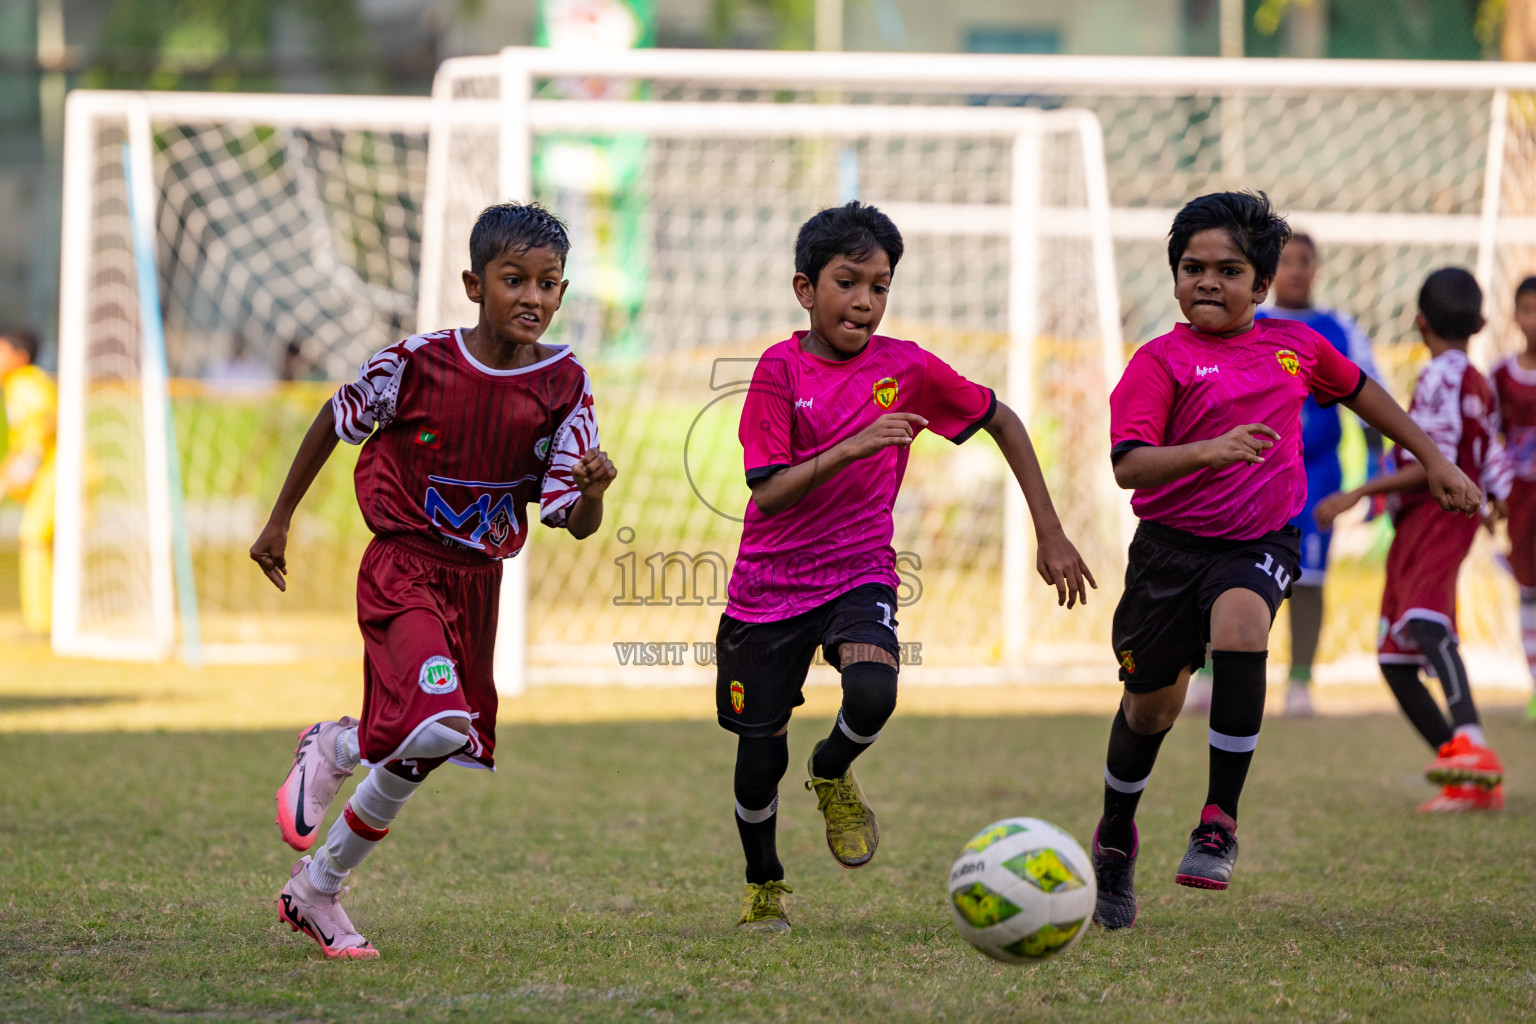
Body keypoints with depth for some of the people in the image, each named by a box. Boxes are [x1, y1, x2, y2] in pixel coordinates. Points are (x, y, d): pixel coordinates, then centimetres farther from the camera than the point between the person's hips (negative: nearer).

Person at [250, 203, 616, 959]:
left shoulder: (563, 385, -6)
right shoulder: (418, 362, -14)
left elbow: (576, 525, -7)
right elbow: (336, 421, 3)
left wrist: (592, 491, -31)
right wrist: (279, 521, 9)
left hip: (476, 581, 5)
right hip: (401, 564, -5)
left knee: (414, 759, 10)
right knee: (438, 727, -27)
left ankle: (317, 887, 31)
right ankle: (333, 751, 5)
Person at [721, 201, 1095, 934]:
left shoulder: (907, 367, -5)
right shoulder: (781, 369, -11)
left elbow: (1002, 422, 7)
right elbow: (769, 493, -18)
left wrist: (1050, 535, 4)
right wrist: (855, 445, -30)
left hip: (859, 572, 1)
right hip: (770, 584, -1)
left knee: (872, 694, -29)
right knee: (761, 754, 4)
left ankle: (833, 773, 7)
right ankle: (763, 885, 32)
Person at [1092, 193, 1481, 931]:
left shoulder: (1295, 346, 6)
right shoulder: (1162, 360, -7)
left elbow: (1360, 391, 27)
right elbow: (1129, 463, -20)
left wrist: (1434, 460, 29)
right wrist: (1210, 451, -36)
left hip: (1259, 543, 1)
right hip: (1171, 543, -1)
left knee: (1240, 629, -32)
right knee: (1150, 706, 8)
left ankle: (1220, 822, -25)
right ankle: (1115, 841, 37)